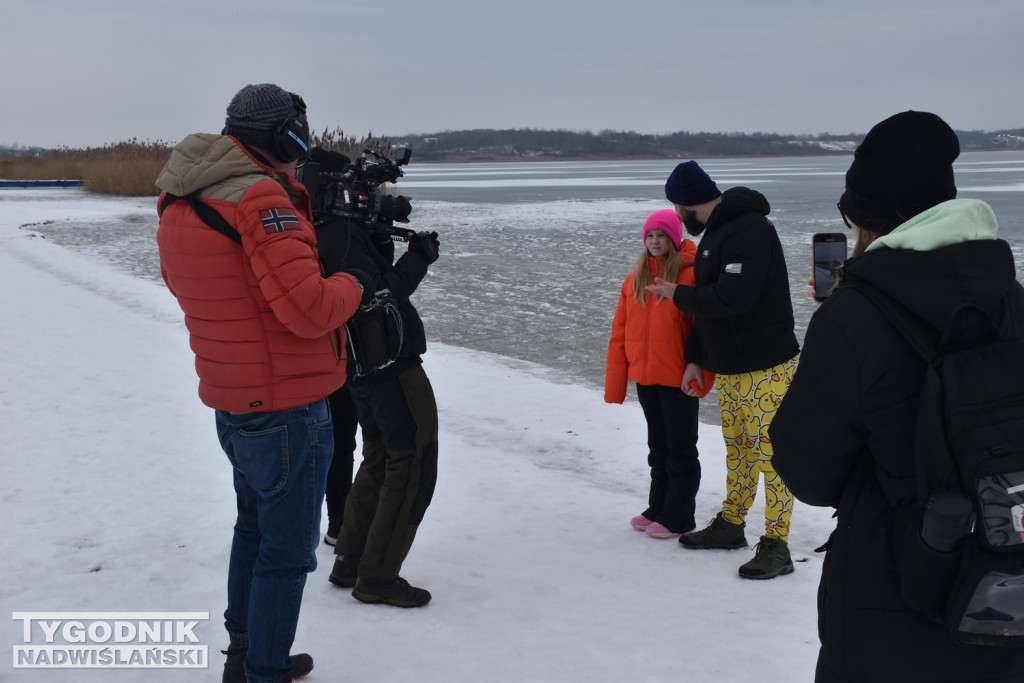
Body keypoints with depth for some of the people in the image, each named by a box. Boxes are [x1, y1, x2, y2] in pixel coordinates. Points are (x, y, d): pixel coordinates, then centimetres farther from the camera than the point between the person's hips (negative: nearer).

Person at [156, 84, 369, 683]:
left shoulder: (179, 206, 7)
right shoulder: (260, 197, -21)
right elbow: (309, 308, -27)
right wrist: (352, 285, -8)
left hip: (232, 404, 9)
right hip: (288, 409, -9)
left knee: (255, 527, 25)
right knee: (287, 550, 4)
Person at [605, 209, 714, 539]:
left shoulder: (689, 275, -11)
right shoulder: (635, 278, 7)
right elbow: (620, 331, 8)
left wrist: (700, 374, -19)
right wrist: (616, 382, 5)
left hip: (677, 378, -6)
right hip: (645, 376, 6)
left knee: (680, 449, 5)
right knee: (658, 447, 17)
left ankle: (678, 517, 13)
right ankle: (658, 508, 29)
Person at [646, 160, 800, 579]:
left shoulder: (750, 229, -19)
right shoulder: (713, 233, 14)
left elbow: (733, 297, -28)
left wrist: (678, 294, -13)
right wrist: (695, 358, 16)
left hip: (766, 369, -10)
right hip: (728, 369, 10)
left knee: (770, 452, -5)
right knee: (737, 449, 19)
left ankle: (776, 545, 2)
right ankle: (731, 524, 31)